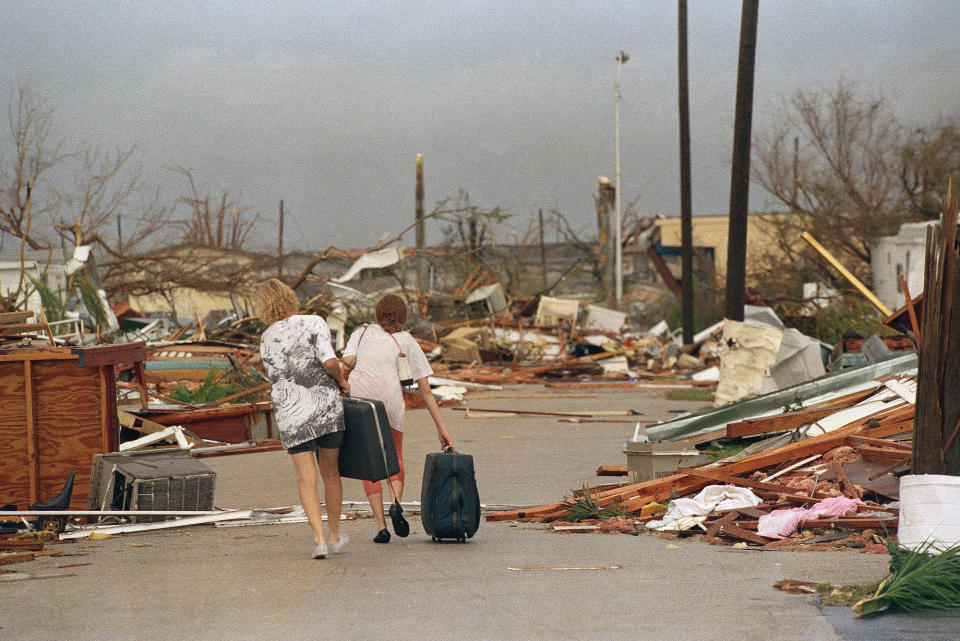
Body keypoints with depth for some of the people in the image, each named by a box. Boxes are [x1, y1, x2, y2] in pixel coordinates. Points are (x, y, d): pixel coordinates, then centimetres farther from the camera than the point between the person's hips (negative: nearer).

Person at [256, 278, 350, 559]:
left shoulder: (266, 339, 8)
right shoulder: (313, 323, -5)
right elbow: (329, 361, -18)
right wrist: (341, 381, 2)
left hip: (290, 414, 1)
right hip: (326, 407, -1)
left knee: (306, 480, 3)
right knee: (330, 473, 15)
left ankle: (319, 538, -11)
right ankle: (335, 536, 24)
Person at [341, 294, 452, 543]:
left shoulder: (362, 332, 20)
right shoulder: (407, 341, 20)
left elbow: (348, 361, 0)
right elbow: (426, 390, 17)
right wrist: (441, 427, 17)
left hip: (358, 398, 0)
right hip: (390, 399, 0)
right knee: (395, 456, 21)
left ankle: (381, 525, 1)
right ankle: (396, 502, -8)